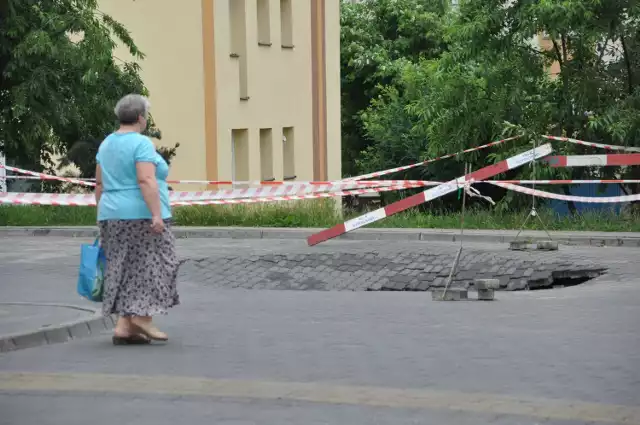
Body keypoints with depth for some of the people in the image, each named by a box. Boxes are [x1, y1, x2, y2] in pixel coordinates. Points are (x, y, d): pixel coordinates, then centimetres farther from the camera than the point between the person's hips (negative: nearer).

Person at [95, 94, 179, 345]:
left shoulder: (107, 144, 12)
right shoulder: (142, 144, -11)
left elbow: (100, 184, 14)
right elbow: (146, 181, -21)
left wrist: (104, 215, 19)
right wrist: (157, 215, -24)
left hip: (114, 217, 8)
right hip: (142, 217, -8)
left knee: (126, 270, 8)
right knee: (152, 266, 1)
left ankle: (124, 326, 4)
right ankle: (142, 318, -6)